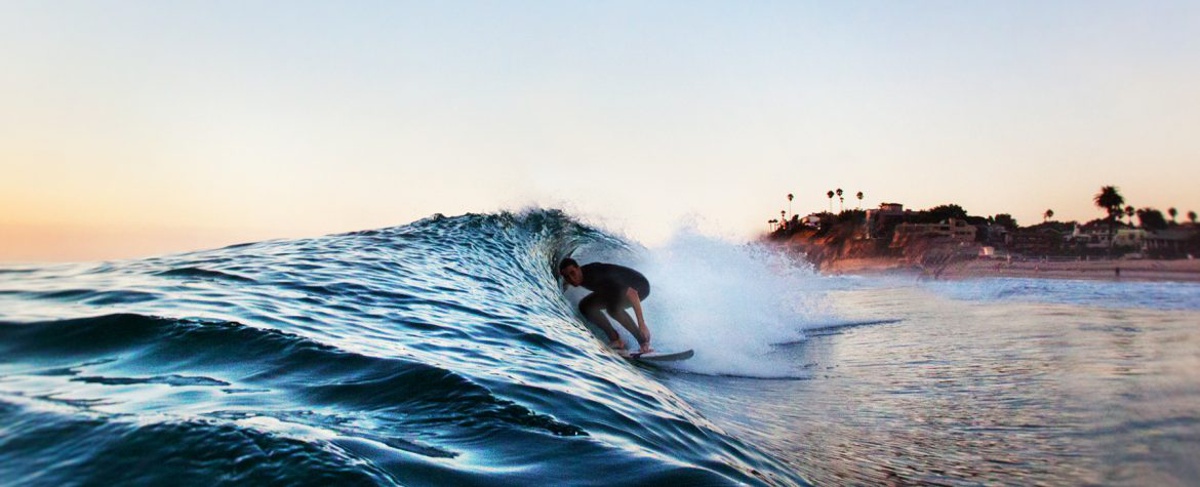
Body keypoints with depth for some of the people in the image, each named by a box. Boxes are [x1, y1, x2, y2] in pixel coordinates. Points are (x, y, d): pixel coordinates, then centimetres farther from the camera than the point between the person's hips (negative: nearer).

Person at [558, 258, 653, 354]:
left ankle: (644, 343, -25)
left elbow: (632, 293, -42)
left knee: (613, 307, -37)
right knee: (585, 306, -6)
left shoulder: (597, 276, -37)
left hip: (639, 286, -8)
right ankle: (615, 340, 0)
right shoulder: (580, 276, -14)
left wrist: (642, 324, -46)